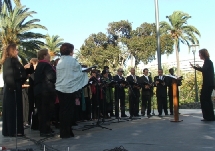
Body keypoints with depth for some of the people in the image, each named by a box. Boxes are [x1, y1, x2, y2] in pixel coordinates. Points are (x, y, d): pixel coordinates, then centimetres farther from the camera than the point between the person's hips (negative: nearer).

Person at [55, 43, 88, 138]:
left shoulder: (59, 62, 9)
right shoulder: (72, 61, -8)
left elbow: (58, 75, 13)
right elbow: (80, 72, -1)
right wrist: (86, 70, 19)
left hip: (60, 89, 6)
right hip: (70, 89, -6)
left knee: (63, 110, 10)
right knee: (69, 111, 1)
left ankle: (63, 132, 15)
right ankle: (66, 132, 6)